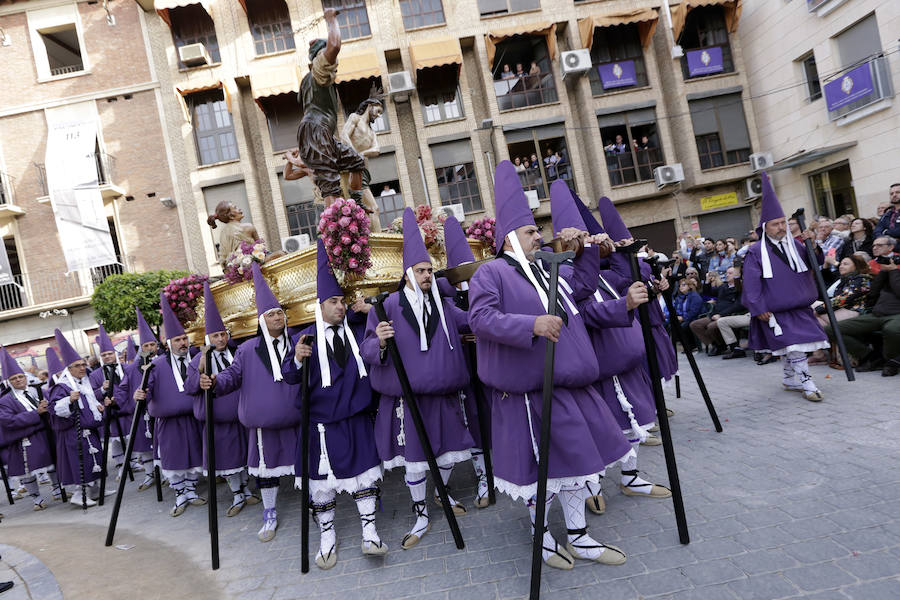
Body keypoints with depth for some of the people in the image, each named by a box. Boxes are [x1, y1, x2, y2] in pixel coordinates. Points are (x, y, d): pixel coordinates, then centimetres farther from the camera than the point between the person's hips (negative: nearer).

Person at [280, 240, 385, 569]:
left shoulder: (356, 330, 4)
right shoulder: (305, 338, -4)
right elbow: (290, 376, -11)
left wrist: (369, 310, -3)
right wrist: (297, 359, -33)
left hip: (356, 418, 2)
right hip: (321, 421, -2)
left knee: (363, 471, 5)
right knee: (321, 479, 8)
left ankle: (369, 532, 16)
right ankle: (327, 536, 25)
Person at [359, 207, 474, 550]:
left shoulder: (442, 304, 5)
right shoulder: (390, 306, -8)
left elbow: (470, 323, 18)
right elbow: (367, 349, -10)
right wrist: (380, 343, -32)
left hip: (444, 393, 4)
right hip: (409, 396, -4)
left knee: (447, 448, 16)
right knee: (414, 458, 4)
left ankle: (444, 493, 44)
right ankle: (421, 516, 22)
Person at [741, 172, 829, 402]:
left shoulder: (794, 245, 9)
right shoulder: (756, 253, -7)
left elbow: (814, 265, 5)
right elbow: (751, 284, -9)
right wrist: (759, 308, -14)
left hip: (799, 306, 6)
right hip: (775, 311, -5)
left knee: (793, 347, 12)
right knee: (794, 345, -11)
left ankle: (790, 378, 28)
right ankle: (807, 384, -5)